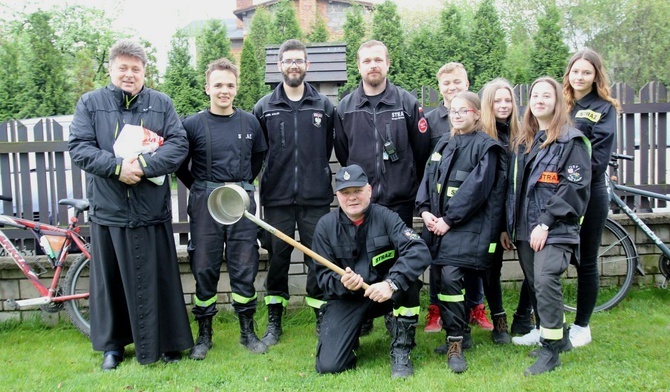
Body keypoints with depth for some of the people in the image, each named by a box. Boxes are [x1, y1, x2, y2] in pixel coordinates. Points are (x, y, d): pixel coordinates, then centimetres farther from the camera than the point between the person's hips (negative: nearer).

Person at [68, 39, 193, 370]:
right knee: (110, 279, 10)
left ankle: (167, 342, 21)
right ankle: (113, 343, 27)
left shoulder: (162, 104, 7)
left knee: (158, 279, 6)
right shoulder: (90, 103, 7)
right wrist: (117, 166, -17)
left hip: (152, 210, 0)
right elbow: (78, 147, -3)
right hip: (107, 209, 1)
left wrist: (143, 165, -17)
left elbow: (178, 145, -3)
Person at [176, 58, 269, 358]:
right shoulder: (193, 124, -1)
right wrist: (200, 189, 1)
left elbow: (260, 155, 19)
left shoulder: (250, 122, 5)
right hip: (205, 204, -1)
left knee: (244, 268, 6)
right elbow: (180, 164, 6)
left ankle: (247, 331, 20)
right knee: (204, 269, 5)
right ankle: (204, 333, 19)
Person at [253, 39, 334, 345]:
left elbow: (331, 148, 9)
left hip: (316, 197, 0)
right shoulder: (264, 107, 5)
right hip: (277, 197, 0)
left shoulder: (324, 106, 6)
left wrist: (317, 172, 5)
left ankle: (322, 317, 19)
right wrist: (273, 173, 2)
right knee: (277, 258, 8)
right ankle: (274, 320, 21)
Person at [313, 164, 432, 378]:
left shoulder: (385, 216, -12)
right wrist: (341, 283, -30)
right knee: (328, 365, -16)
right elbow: (324, 275, -6)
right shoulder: (326, 225, -7)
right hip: (346, 297, 0)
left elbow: (419, 251, -27)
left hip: (385, 294, 0)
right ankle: (353, 332, 20)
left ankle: (401, 350, -13)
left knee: (407, 276, -33)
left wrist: (391, 283, -41)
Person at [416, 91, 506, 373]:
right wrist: (424, 210, -3)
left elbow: (476, 188, -12)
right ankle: (461, 333, 22)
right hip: (437, 223, 6)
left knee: (450, 276, -17)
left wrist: (449, 219, -15)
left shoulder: (486, 146, -3)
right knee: (445, 278, 6)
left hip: (466, 224, -6)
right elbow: (428, 178, 13)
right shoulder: (443, 144, 18)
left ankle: (455, 342, -5)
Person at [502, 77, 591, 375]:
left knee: (545, 282, -18)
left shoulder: (571, 140, -4)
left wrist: (546, 223, -18)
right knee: (535, 285, 10)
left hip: (555, 229, -7)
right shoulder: (522, 143, 17)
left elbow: (574, 187, -12)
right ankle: (559, 337, 28)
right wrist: (508, 226, 13)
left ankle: (550, 350, -6)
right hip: (524, 229, 7)